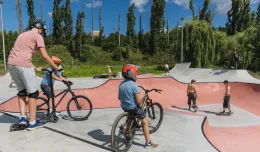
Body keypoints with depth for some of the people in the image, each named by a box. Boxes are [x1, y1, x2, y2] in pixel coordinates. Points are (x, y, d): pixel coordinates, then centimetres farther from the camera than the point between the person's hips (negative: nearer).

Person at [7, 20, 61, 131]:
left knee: (21, 91, 18)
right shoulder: (37, 36, 3)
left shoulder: (22, 35, 27)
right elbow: (45, 56, -6)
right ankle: (32, 122, 3)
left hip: (11, 64, 8)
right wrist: (56, 68, 4)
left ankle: (22, 118, 14)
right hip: (23, 65, -8)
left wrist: (35, 68, 31)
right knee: (33, 93, 1)